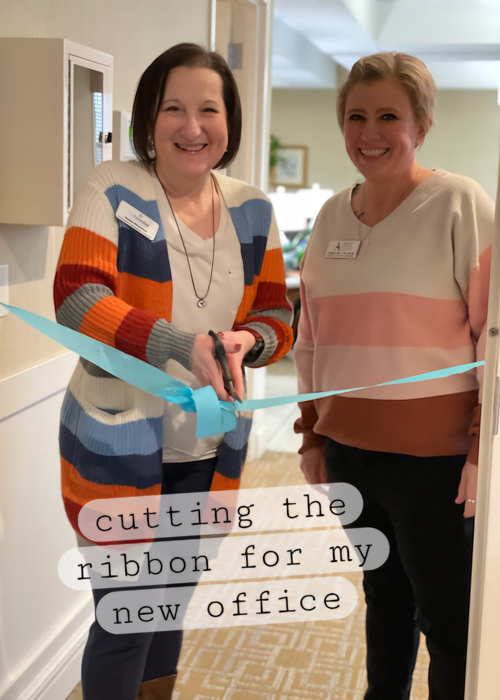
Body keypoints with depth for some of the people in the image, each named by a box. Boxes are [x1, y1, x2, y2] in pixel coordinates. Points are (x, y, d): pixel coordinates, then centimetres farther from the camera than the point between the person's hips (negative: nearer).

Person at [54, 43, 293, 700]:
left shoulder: (252, 209, 3)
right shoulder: (114, 189, -12)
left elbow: (277, 313, 4)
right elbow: (76, 299, -23)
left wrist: (249, 341, -20)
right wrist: (184, 347, -35)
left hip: (212, 449, 5)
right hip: (120, 445, -5)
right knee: (126, 624, 4)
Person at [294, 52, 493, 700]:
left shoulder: (460, 205, -8)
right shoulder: (331, 216, 8)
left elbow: (493, 329, -9)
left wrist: (485, 452, -12)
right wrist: (312, 437, 14)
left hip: (432, 454, -5)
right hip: (349, 448, 5)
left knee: (448, 616, 6)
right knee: (384, 594, 21)